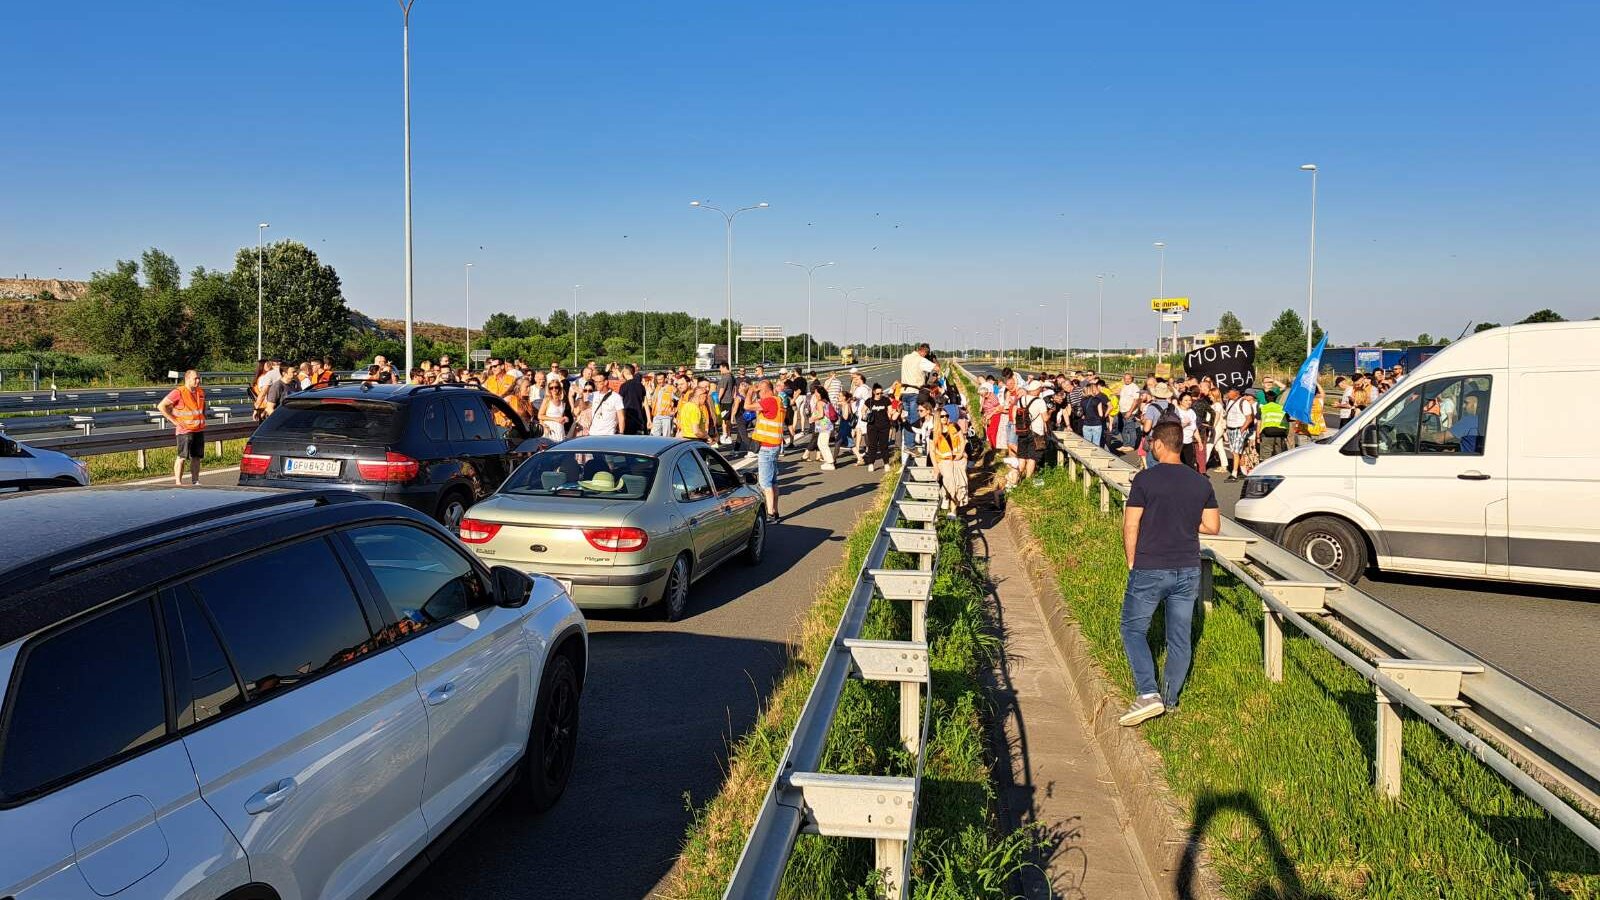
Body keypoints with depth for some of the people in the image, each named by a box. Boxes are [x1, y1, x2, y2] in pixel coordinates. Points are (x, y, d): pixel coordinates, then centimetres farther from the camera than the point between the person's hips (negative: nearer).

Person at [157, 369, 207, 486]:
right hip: (185, 430, -6)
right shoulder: (178, 392, -10)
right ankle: (178, 482, -2)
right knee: (182, 457, -5)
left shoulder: (201, 392, 11)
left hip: (199, 430, 6)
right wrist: (174, 420, -13)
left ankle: (195, 482, 16)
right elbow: (161, 406, -12)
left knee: (196, 457, 9)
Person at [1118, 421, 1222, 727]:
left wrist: (1132, 564, 1)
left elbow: (1130, 527, -12)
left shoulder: (1145, 479, -12)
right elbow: (1212, 526, 7)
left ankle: (1148, 693, -5)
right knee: (1180, 637, 12)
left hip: (1149, 570, -4)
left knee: (1133, 629, 9)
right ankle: (1171, 700, 22)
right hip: (1187, 571, 5)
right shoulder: (1201, 483, 2)